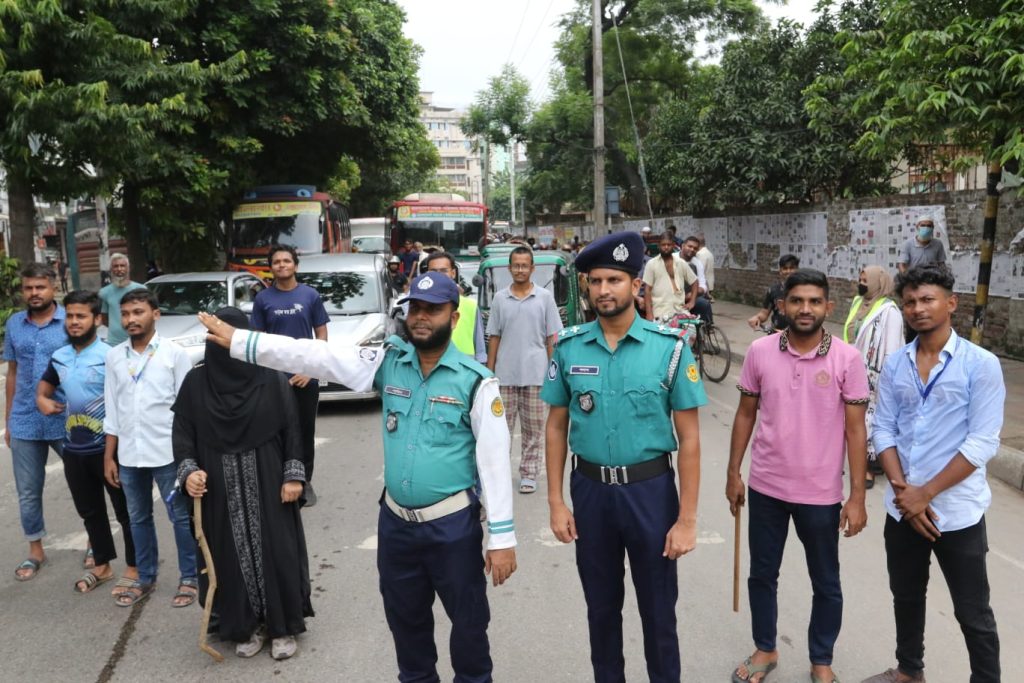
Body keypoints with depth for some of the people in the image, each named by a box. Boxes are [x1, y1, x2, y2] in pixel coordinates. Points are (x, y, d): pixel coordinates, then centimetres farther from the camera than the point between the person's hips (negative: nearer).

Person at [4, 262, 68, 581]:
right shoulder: (14, 324, 5)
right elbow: (12, 372, 12)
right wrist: (8, 420, 12)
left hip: (67, 421, -3)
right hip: (25, 423, 3)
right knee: (28, 492, 12)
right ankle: (35, 551, 29)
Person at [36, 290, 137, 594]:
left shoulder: (110, 356, -14)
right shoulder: (59, 358, 5)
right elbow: (43, 389, 21)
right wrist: (42, 401, -2)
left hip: (108, 447, -6)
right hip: (74, 449, 6)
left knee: (125, 510, 6)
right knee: (90, 511, 18)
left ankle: (133, 568, 19)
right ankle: (101, 565, 34)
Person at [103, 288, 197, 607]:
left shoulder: (174, 353, -7)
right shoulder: (114, 356, 5)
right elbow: (112, 410, 9)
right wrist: (109, 456, 8)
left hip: (168, 452, -4)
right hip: (129, 454, 4)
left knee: (181, 517, 6)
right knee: (138, 519, 16)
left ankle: (189, 578, 20)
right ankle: (145, 578, 32)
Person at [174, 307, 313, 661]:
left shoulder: (272, 378, -5)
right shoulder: (196, 382, 0)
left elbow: (291, 429, -4)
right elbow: (182, 432, 2)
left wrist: (293, 475, -7)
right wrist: (188, 471, -13)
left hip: (267, 483, -1)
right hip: (220, 488, 2)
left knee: (276, 550, 3)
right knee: (233, 556, 9)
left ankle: (283, 625, 19)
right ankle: (247, 626, 26)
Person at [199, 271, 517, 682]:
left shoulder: (476, 381, -12)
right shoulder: (388, 362, -2)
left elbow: (495, 458, -13)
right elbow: (320, 356, -7)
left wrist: (502, 537, -13)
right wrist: (238, 340, -13)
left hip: (453, 525, -4)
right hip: (395, 521, 4)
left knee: (468, 618, 11)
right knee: (404, 616, 21)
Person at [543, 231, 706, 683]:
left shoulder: (669, 347, -10)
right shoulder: (568, 347, -3)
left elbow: (689, 438, -7)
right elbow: (557, 427, 4)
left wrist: (686, 519, -9)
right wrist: (556, 501, 1)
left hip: (650, 489, -2)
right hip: (589, 490, 2)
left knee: (657, 609, 13)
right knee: (601, 607, 20)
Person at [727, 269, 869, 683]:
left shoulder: (847, 359, -10)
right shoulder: (760, 352, -5)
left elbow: (855, 430, -6)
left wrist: (857, 497, -7)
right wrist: (733, 473, 5)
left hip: (821, 493, -1)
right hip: (766, 486, 2)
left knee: (826, 583, 15)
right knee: (762, 574, 17)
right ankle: (765, 649, 39)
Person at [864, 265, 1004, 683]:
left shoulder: (981, 364, -11)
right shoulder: (895, 364, 2)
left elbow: (982, 443, -15)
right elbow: (883, 429, 3)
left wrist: (925, 494, -16)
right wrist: (902, 489, -10)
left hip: (957, 511, -4)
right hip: (901, 508, 5)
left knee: (973, 613, 8)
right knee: (905, 597, 21)